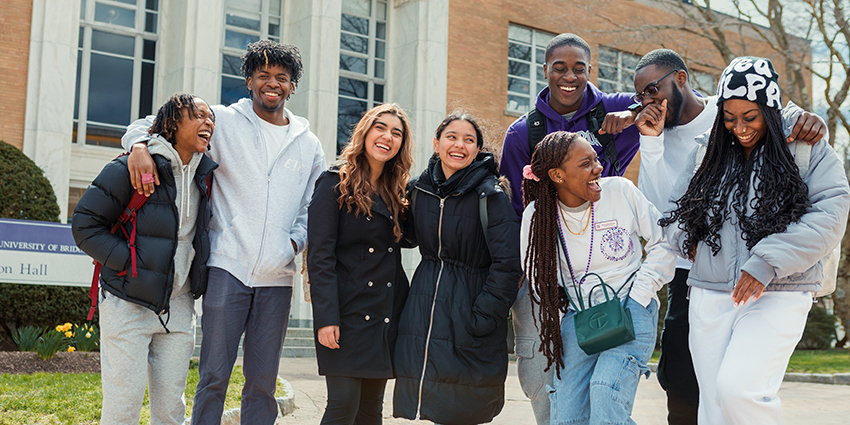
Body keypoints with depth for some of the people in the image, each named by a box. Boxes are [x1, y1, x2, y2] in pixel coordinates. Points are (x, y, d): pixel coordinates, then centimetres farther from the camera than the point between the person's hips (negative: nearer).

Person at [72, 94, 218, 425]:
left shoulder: (205, 173, 9)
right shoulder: (131, 169, -11)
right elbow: (85, 223, -8)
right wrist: (127, 261, -16)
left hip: (179, 307, 5)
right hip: (129, 304, -5)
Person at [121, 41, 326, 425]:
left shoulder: (308, 144, 14)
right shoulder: (223, 122, 6)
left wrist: (295, 241, 1)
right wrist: (139, 145, -16)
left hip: (277, 277, 3)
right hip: (228, 267, -3)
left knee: (263, 382, 7)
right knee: (214, 375, -3)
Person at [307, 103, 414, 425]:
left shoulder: (397, 193, 16)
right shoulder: (335, 183, -3)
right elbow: (320, 255, -10)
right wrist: (326, 318, -18)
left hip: (385, 318, 6)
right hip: (348, 312, -6)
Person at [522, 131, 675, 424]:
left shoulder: (620, 190, -6)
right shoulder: (537, 215, -2)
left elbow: (663, 242, 2)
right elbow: (537, 281, 10)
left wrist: (637, 297, -5)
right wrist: (558, 327, 4)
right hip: (577, 319, 3)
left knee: (607, 392, -26)